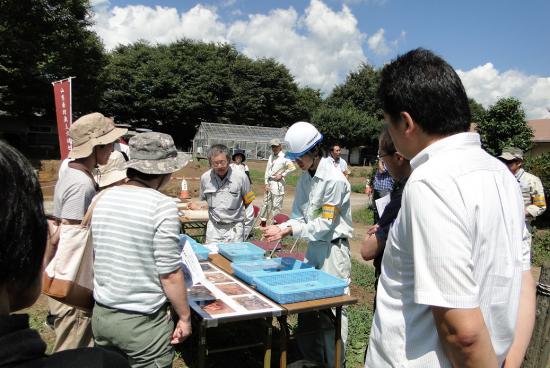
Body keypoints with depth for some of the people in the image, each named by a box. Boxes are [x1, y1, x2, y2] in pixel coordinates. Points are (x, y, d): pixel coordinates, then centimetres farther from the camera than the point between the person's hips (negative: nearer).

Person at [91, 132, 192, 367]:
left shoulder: (104, 198, -1)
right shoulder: (161, 206, -20)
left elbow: (101, 256, 10)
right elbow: (170, 275, -17)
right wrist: (184, 317, -4)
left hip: (102, 313, 6)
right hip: (143, 321, -6)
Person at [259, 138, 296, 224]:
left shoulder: (284, 157, -12)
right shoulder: (271, 156, 11)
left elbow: (292, 167, -23)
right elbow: (267, 170, 11)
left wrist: (282, 175, -14)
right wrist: (266, 183, 4)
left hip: (277, 184, -8)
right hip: (269, 182, 8)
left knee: (276, 205, -4)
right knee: (266, 203, 16)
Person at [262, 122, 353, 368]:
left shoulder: (334, 180, -19)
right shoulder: (305, 177, 5)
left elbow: (325, 224, -19)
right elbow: (299, 216, 8)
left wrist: (289, 230, -22)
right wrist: (279, 229, -10)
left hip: (333, 249, -8)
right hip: (313, 246, 8)